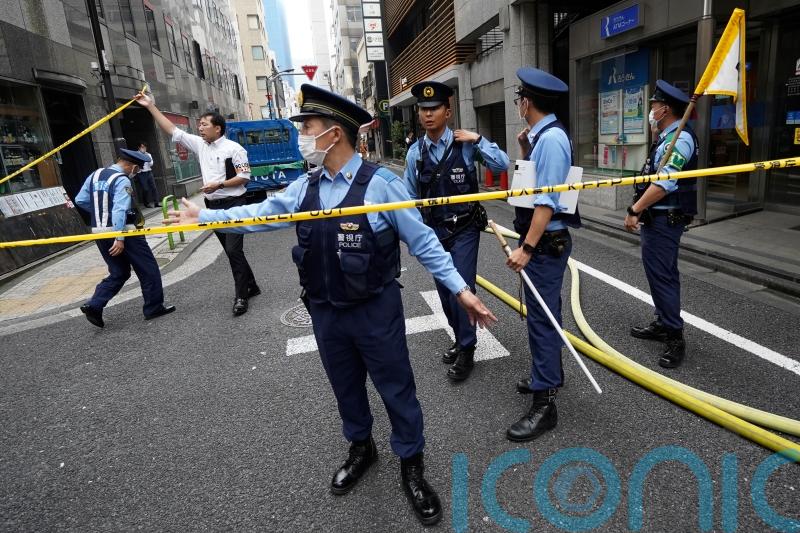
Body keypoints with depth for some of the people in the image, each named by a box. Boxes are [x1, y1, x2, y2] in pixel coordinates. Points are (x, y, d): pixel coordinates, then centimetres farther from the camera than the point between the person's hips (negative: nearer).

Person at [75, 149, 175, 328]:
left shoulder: (95, 175, 11)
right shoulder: (122, 180, -13)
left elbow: (80, 200, 11)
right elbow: (120, 209, -23)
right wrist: (119, 238, -27)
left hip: (99, 232, 8)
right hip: (122, 231, -8)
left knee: (119, 273, 17)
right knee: (148, 269, 6)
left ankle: (94, 305, 4)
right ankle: (154, 308, 12)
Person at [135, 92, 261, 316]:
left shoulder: (233, 148, -9)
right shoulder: (200, 144, 10)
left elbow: (245, 176, -11)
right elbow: (173, 130, 12)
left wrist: (219, 184, -19)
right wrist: (150, 106, 10)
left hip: (233, 205, -7)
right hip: (214, 206, 7)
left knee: (234, 250, -10)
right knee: (230, 250, 12)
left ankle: (241, 296, -2)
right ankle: (251, 286, 25)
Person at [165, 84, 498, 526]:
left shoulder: (380, 184, -16)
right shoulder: (304, 188, 2)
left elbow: (422, 242, -12)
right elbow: (260, 214, 13)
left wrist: (460, 289, -14)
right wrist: (203, 216, 16)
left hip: (376, 312, -5)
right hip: (325, 312, 6)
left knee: (396, 390, 10)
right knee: (346, 387, 22)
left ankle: (412, 467, 33)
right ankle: (360, 448, 48)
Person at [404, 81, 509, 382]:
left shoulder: (465, 145, -9)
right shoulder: (415, 152, 0)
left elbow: (502, 165, -12)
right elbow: (410, 197, 7)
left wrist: (477, 139, -18)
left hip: (464, 230, -4)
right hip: (434, 231, 4)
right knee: (445, 292, 13)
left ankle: (466, 352, 12)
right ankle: (461, 340, 35)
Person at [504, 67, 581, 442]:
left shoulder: (551, 137, -18)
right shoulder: (541, 135, 11)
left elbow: (547, 200, -24)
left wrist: (526, 248, -25)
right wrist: (525, 151, 8)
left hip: (545, 242, -10)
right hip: (542, 241, 10)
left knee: (542, 317, -5)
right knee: (543, 312, 21)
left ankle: (544, 403, 5)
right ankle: (549, 374, 39)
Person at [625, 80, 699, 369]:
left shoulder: (679, 139, -16)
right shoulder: (668, 138, 15)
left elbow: (664, 184, -23)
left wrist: (634, 210, -21)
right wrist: (640, 210, 15)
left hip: (664, 220, -10)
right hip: (659, 218, 10)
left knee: (662, 276, -9)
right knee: (661, 273, 16)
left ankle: (674, 338, -2)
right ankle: (663, 324, 28)